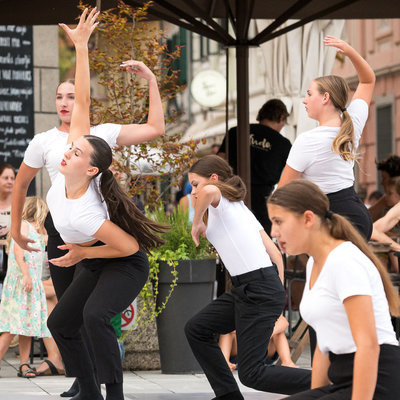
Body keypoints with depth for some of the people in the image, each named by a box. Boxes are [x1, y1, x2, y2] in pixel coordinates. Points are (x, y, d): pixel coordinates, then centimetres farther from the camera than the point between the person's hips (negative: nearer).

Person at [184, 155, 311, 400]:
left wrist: (197, 223, -13)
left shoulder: (220, 201, -3)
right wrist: (277, 300, 17)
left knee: (252, 374, -7)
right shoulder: (240, 207, 22)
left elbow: (210, 191, -31)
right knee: (196, 329, 17)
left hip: (258, 291, -10)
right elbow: (276, 255, 18)